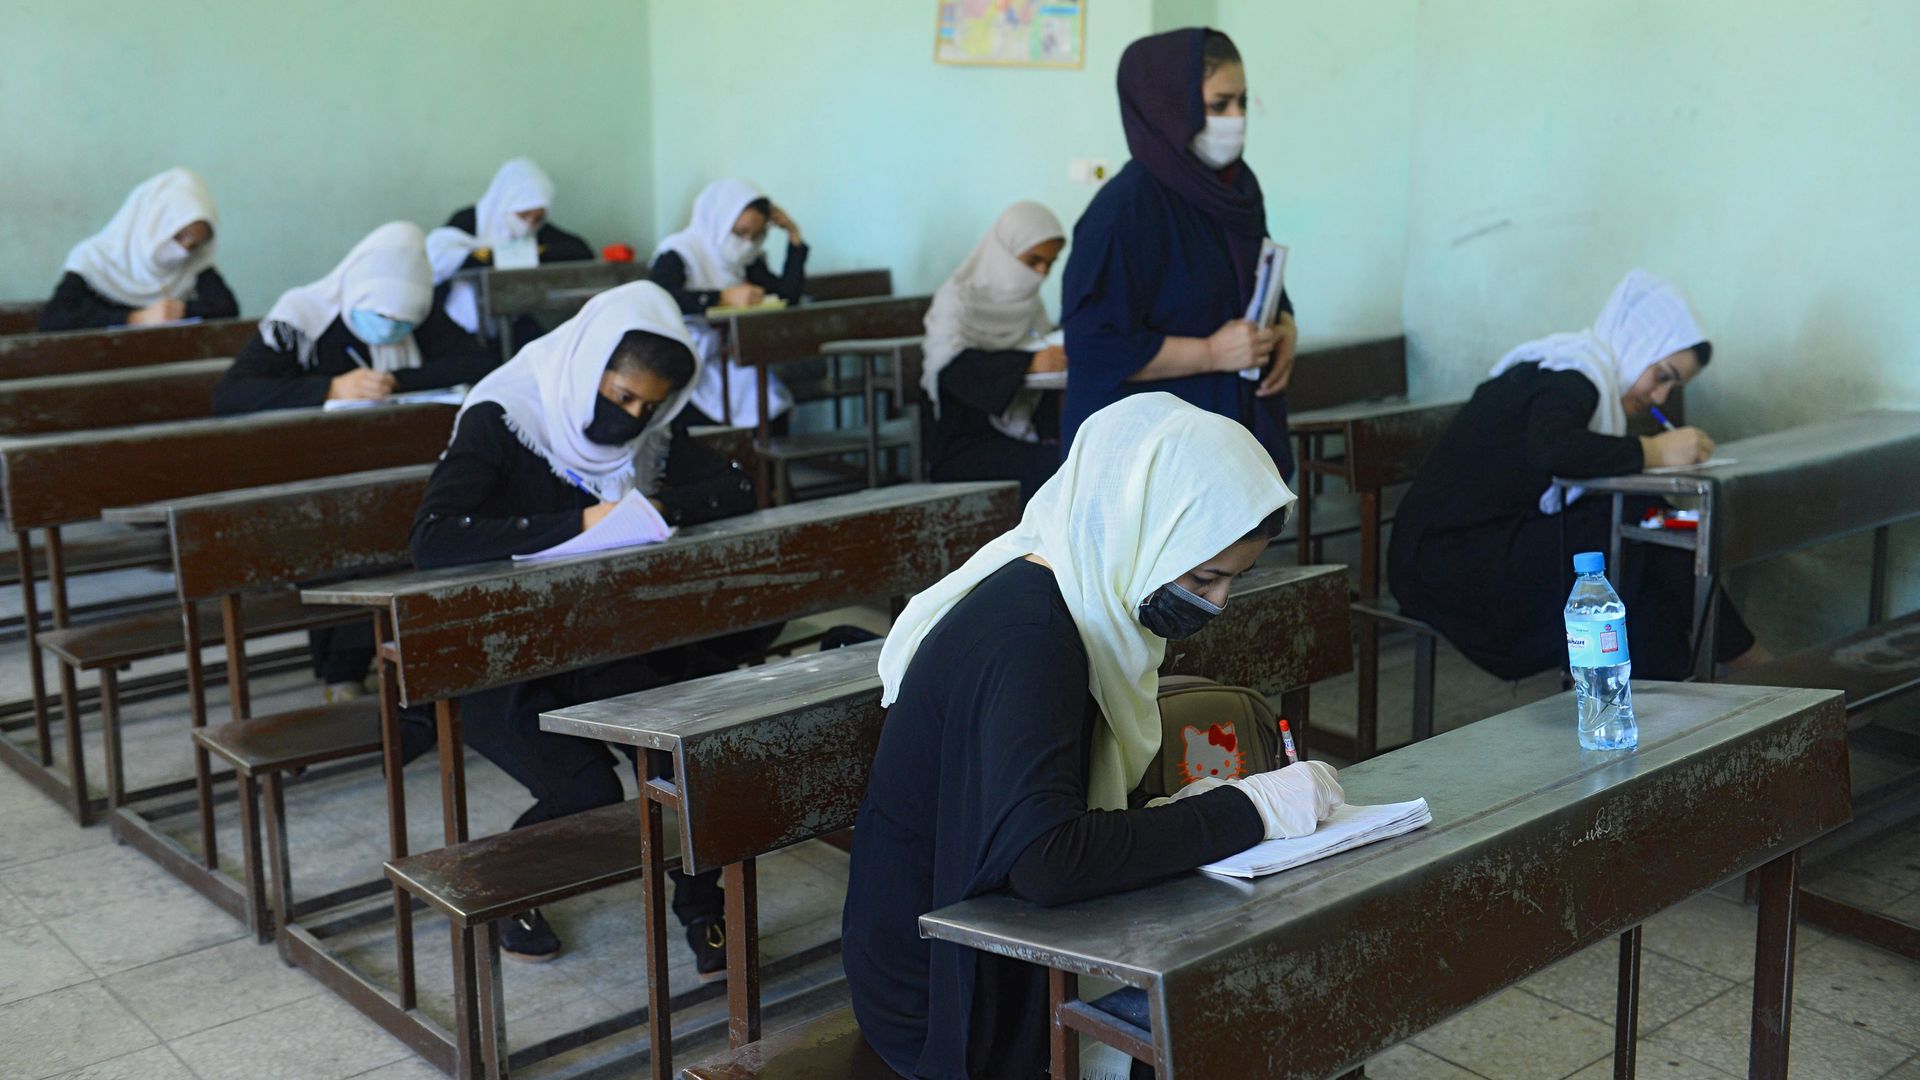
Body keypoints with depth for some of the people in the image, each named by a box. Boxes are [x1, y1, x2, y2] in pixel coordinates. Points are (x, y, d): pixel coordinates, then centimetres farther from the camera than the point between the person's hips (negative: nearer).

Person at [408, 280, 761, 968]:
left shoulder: (652, 427, 2)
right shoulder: (500, 420, -16)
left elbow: (737, 490, 3)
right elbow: (431, 541, -29)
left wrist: (661, 505, -17)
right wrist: (579, 523, -34)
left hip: (608, 643, 5)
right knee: (588, 792, -26)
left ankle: (700, 900, -2)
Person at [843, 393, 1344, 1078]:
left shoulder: (1065, 604, 3)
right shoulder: (1025, 639, -26)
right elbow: (1043, 860, -37)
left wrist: (1178, 814, -7)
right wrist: (1248, 809, -28)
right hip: (949, 1005, -8)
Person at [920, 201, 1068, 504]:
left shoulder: (1029, 304, 16)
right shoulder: (956, 299, -5)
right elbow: (952, 368, -23)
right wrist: (1029, 363, -35)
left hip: (1021, 436, 6)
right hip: (963, 444, -6)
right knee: (1052, 465, -31)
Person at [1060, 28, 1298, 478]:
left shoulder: (1239, 188, 6)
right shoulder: (1127, 206, -16)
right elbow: (1096, 345, -20)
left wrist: (1285, 328, 0)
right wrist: (1211, 353, -20)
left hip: (1240, 436, 7)